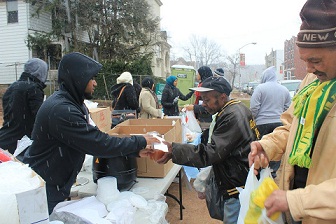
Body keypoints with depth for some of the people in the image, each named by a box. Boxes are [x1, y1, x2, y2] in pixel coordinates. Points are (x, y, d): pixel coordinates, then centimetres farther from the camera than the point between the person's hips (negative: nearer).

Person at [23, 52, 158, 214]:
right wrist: (140, 142, -19)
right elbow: (99, 144, -30)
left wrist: (135, 150, -7)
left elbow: (95, 138, 0)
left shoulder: (73, 103, 2)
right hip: (45, 189, -9)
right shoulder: (61, 110, -30)